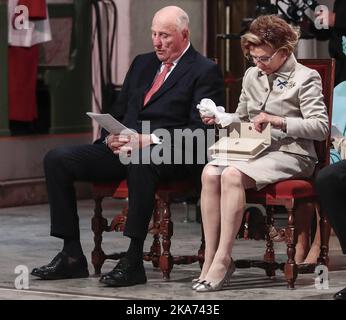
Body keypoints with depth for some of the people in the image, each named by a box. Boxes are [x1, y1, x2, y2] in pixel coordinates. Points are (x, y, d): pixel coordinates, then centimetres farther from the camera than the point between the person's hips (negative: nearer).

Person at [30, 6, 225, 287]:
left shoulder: (205, 71, 0)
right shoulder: (142, 63, 22)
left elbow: (200, 130, -10)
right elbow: (119, 112, 24)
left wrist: (151, 140, -22)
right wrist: (112, 136, 0)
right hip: (124, 149, 7)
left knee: (141, 160, -42)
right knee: (56, 159, -10)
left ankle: (134, 261, -38)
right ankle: (71, 256, -9)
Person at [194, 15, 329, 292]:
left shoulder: (306, 78, -2)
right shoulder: (252, 75, 18)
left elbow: (320, 127, -11)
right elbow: (242, 120, 27)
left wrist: (278, 121, -21)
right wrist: (220, 118, 5)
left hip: (289, 154, -6)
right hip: (254, 151, 6)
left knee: (232, 174, -33)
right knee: (210, 172, -26)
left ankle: (223, 259, -32)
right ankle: (210, 258, -28)